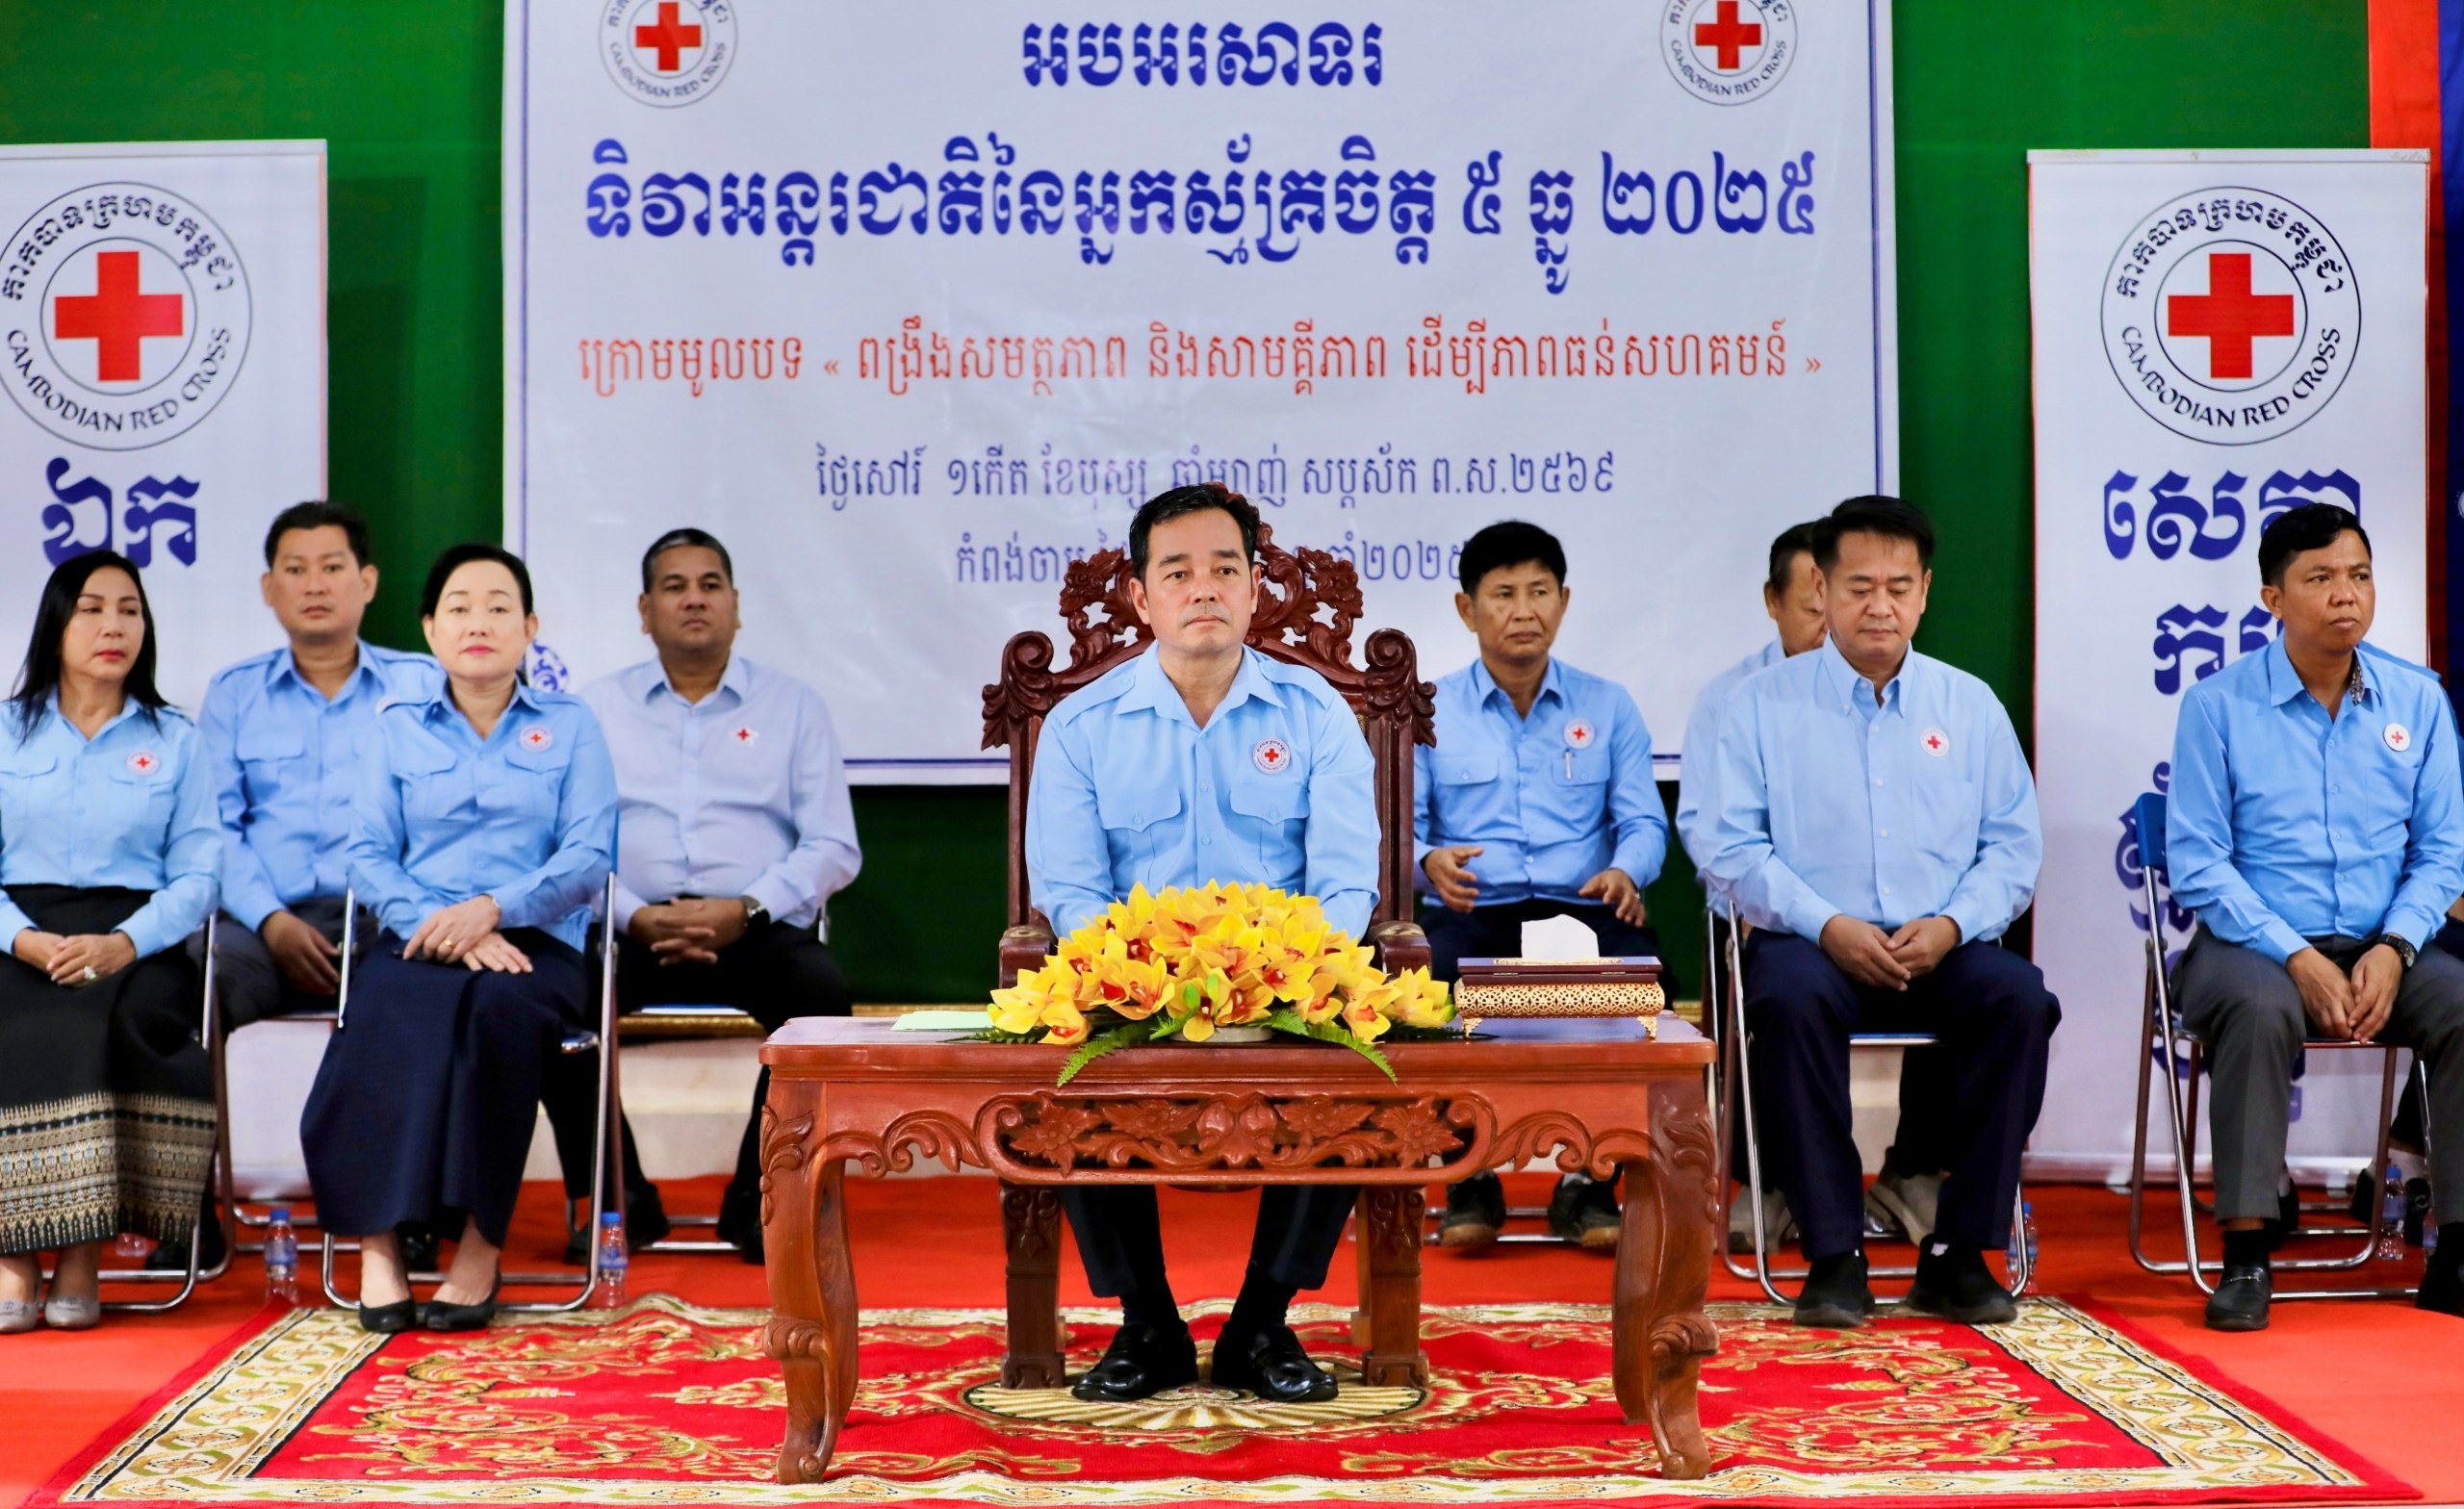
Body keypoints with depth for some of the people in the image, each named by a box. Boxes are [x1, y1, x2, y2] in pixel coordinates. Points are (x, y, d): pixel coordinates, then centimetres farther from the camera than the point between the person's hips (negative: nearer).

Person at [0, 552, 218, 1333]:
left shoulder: (175, 740, 14)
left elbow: (198, 875, 4)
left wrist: (125, 942, -15)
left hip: (135, 939, 0)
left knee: (109, 1024, -34)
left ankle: (83, 1252, -28)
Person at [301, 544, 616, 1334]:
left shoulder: (570, 725, 14)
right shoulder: (398, 727, 19)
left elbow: (589, 855, 2)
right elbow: (368, 853, 8)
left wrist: (492, 908, -14)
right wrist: (435, 923, -11)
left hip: (533, 941, -1)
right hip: (417, 941, 1)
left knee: (500, 1007, -37)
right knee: (390, 1015, -35)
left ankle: (481, 1241, -31)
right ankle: (377, 1238, -34)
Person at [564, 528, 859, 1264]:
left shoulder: (793, 705, 14)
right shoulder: (599, 707, 15)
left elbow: (833, 848, 5)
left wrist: (745, 910, -11)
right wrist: (636, 918, -14)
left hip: (755, 929, 0)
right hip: (632, 931, 1)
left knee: (819, 988, -32)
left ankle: (758, 1199, -15)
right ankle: (615, 1197, -9)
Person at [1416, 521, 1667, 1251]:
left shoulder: (1608, 706, 16)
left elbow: (1643, 821, 8)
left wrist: (1624, 871, -17)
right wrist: (1429, 860, -22)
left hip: (1580, 906, 1)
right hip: (1471, 910, -1)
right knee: (1433, 973, -36)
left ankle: (1587, 1179, -15)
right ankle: (1470, 1174, -13)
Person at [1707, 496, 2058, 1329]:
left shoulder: (1971, 706, 14)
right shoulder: (1765, 704, 7)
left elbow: (2015, 847, 9)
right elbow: (1737, 848, -1)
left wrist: (1952, 925, -11)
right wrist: (1828, 926, -16)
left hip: (1942, 949, 2)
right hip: (1816, 944, -2)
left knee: (2020, 998, -29)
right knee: (1790, 998, -36)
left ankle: (1958, 1254, -20)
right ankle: (1834, 1256, -28)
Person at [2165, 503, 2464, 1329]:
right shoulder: (2218, 704, -3)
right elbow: (2196, 862, -7)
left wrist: (2393, 949, -11)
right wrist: (2297, 958, -17)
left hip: (2382, 946, 3)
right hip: (2254, 943, -3)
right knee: (2260, 1008, -36)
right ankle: (2247, 1253, -29)